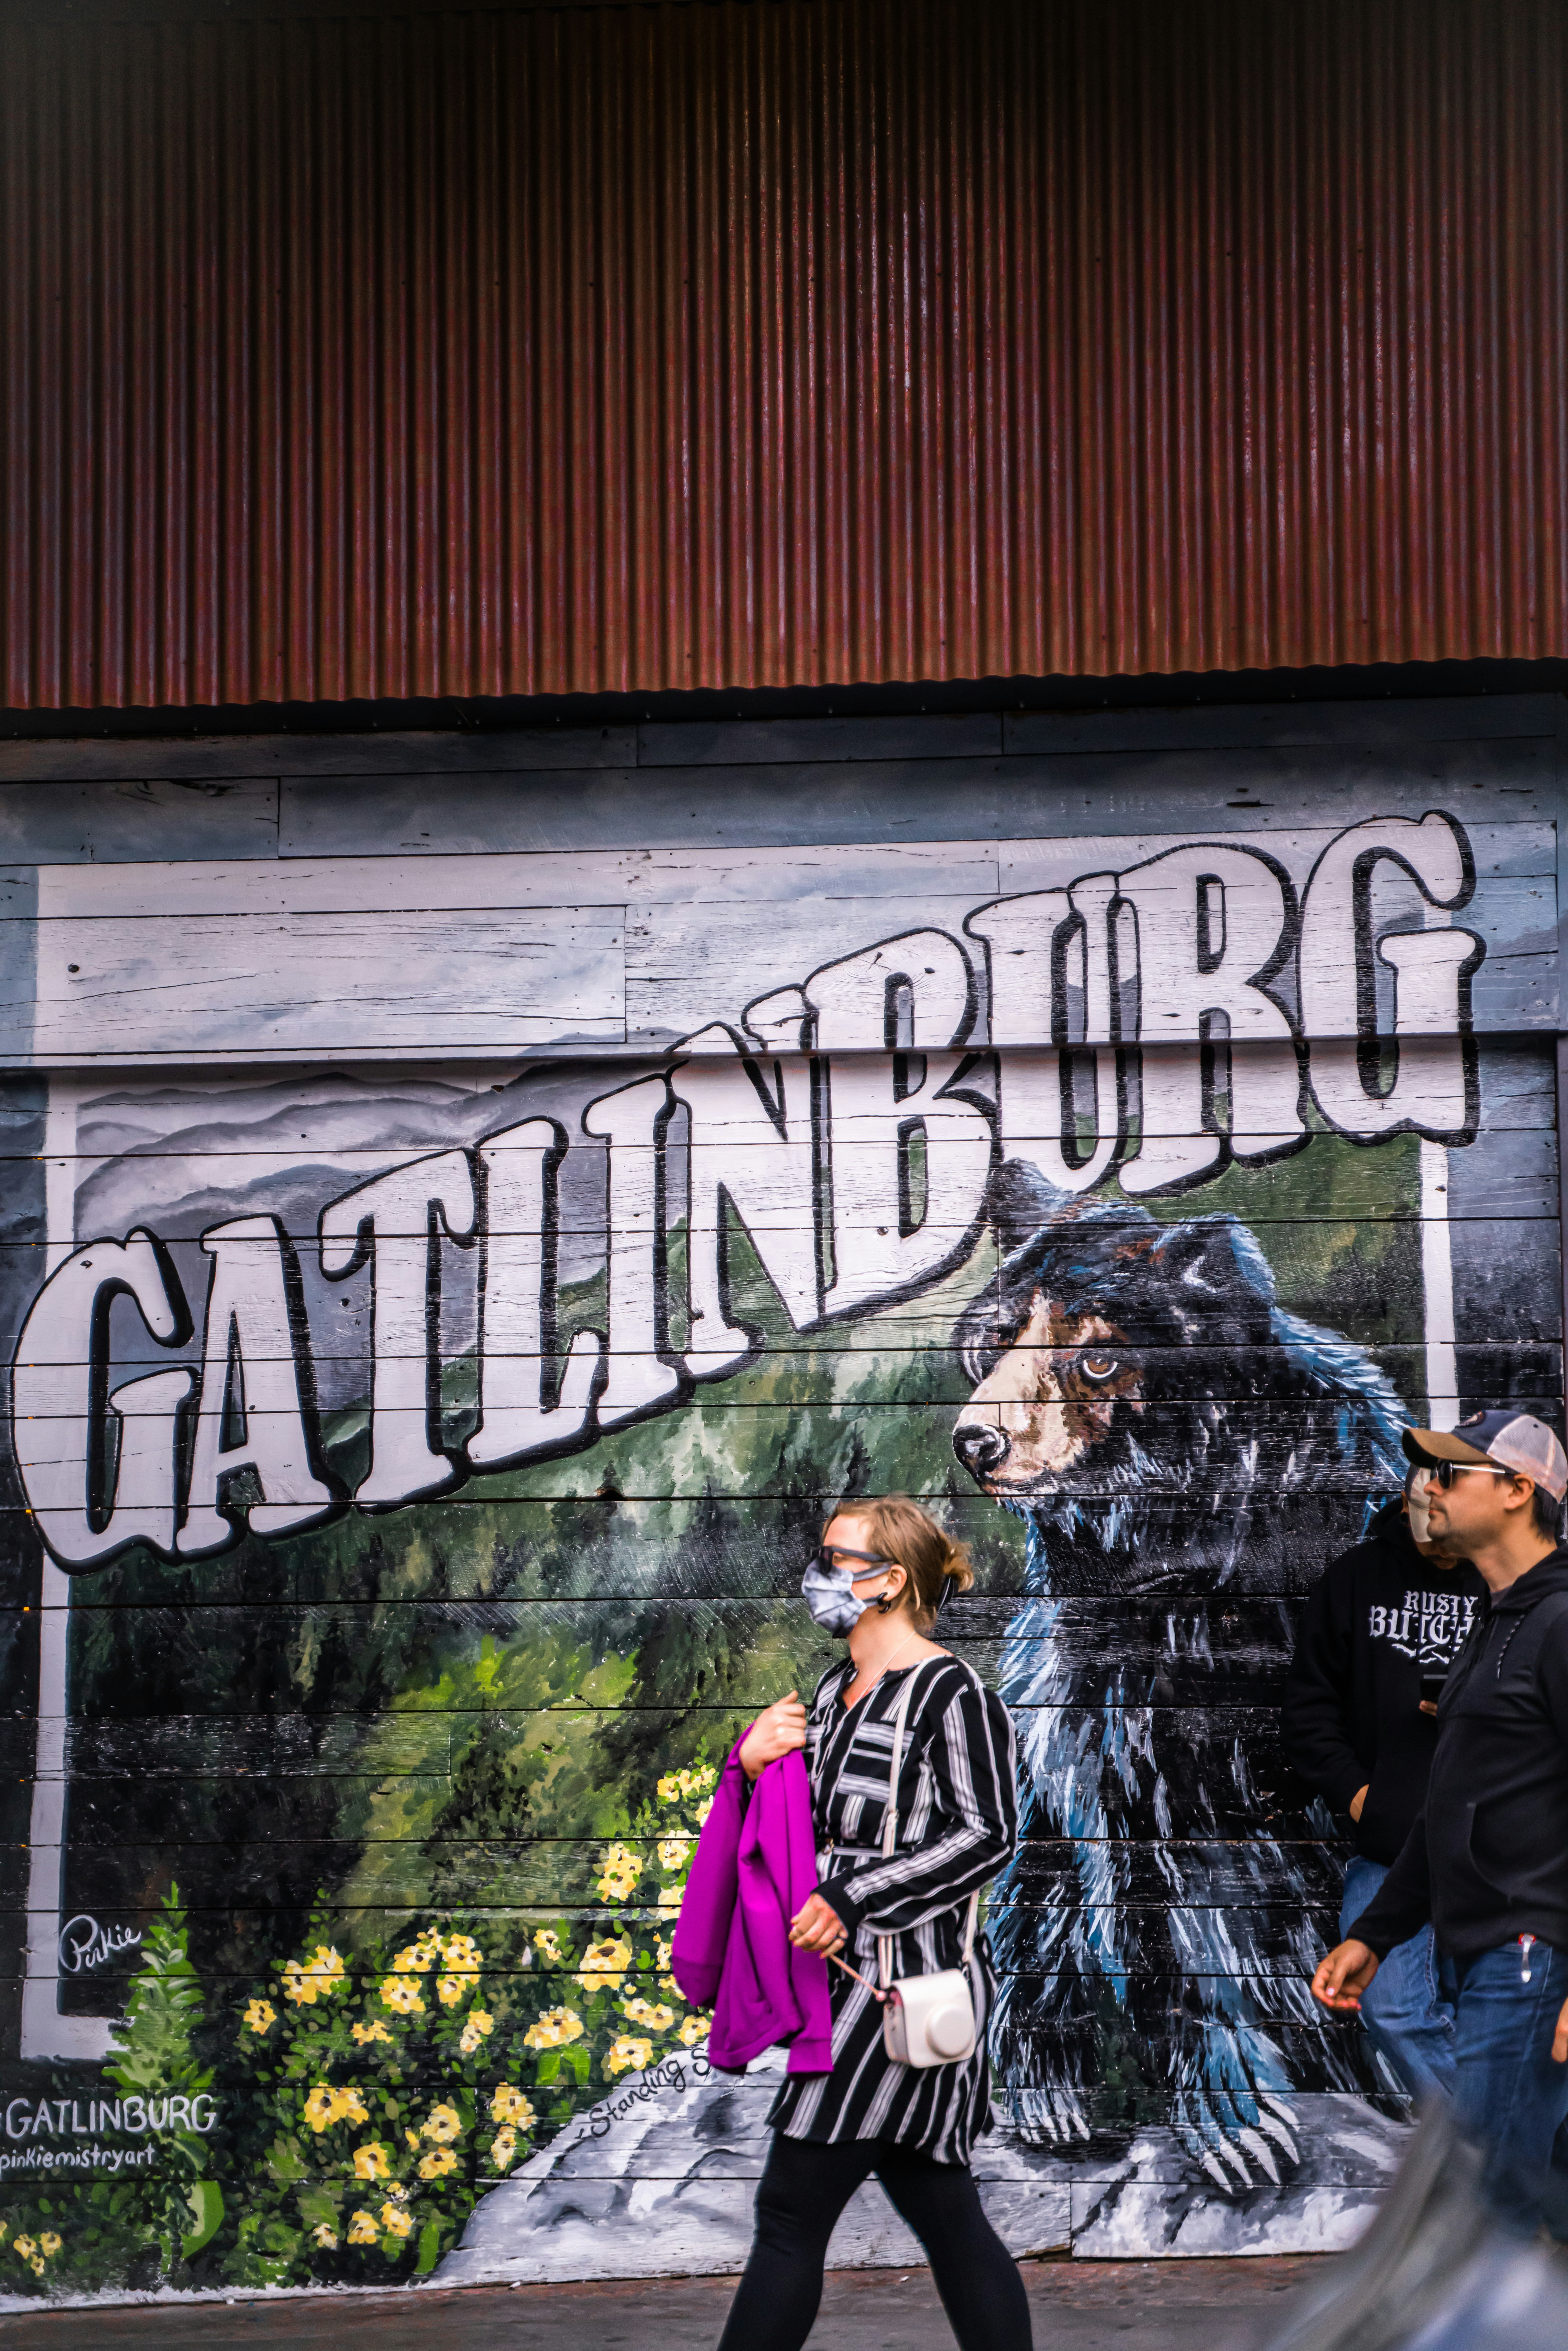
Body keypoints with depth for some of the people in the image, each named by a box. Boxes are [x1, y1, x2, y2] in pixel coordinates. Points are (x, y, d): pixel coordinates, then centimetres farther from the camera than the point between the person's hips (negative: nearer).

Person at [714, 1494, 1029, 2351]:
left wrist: (854, 1900, -20)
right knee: (942, 2210, 10)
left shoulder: (950, 1692, -11)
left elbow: (987, 1834, -17)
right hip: (856, 1977, 9)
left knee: (792, 2208, -7)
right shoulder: (834, 1691, 15)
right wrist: (757, 1765, 0)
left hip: (904, 1975, -9)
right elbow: (807, 1829, 20)